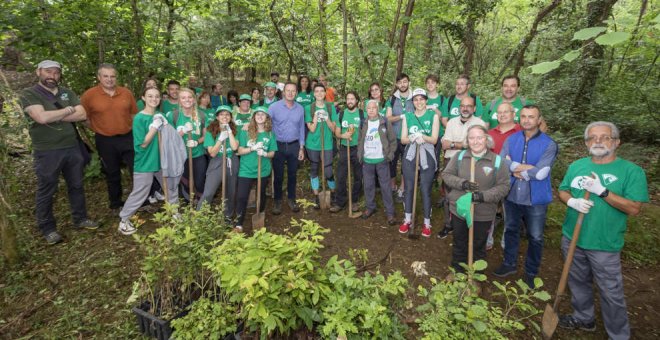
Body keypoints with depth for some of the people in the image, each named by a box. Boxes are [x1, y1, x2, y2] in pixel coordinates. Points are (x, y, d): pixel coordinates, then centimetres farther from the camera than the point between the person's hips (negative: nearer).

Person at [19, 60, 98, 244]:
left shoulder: (67, 93, 9)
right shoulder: (29, 94, -5)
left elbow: (82, 115, -4)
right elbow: (42, 117, -22)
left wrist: (54, 116, -13)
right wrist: (68, 110, -10)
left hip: (72, 148, 5)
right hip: (46, 152, -4)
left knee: (76, 186, 14)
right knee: (46, 192, 7)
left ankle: (80, 219, 28)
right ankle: (48, 229, 20)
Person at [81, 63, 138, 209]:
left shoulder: (126, 92, 0)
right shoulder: (89, 95, -7)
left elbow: (134, 113, 10)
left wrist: (131, 129, 6)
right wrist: (98, 129, 2)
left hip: (127, 137, 1)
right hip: (105, 141, -1)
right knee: (112, 173, 13)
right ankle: (115, 202, 29)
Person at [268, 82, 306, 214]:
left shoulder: (300, 108, 2)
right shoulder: (274, 107, -8)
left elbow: (301, 128, 8)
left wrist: (301, 147, 6)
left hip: (294, 146, 3)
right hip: (278, 145, -2)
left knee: (292, 174, 13)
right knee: (278, 175, 7)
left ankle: (291, 199, 28)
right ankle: (277, 200, 23)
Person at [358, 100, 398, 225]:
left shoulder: (385, 122, -4)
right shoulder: (363, 124, 6)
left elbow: (393, 140, -1)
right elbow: (360, 141, 14)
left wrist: (390, 155, -7)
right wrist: (359, 155, 6)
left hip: (382, 160, -3)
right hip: (367, 160, 3)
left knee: (385, 187, 1)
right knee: (368, 186, 13)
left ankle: (390, 213, 9)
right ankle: (370, 207, 30)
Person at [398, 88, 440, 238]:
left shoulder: (433, 115, 0)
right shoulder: (407, 116, 6)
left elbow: (434, 139, -6)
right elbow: (403, 139, 2)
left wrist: (422, 136, -27)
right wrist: (413, 138, -20)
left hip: (427, 157, -2)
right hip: (410, 156, 2)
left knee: (426, 190, 1)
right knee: (408, 188, 8)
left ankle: (427, 223, 14)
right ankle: (407, 220, 23)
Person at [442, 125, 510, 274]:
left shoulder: (497, 161, -9)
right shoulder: (459, 156, -2)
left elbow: (503, 186, -10)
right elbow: (446, 175, 0)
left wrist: (484, 196, -24)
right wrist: (462, 183, -18)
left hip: (483, 214, -2)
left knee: (478, 247, 16)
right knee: (459, 244, 20)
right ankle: (457, 271, 40)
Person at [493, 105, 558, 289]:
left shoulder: (549, 144, -12)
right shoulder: (511, 139, -1)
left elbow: (541, 173, -23)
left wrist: (515, 168, -14)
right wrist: (525, 167, -24)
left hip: (536, 199, -3)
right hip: (512, 195, 3)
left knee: (535, 237, 12)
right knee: (510, 231, 20)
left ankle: (531, 272, 33)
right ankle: (509, 263, 40)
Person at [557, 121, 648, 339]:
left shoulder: (631, 171, -10)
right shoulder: (576, 166, 3)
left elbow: (634, 209, -16)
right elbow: (562, 192, 9)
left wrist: (602, 191, -25)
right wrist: (572, 201, -13)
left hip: (605, 245, -4)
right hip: (572, 238, 4)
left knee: (611, 293, 8)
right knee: (578, 282, 21)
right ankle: (583, 318, 42)